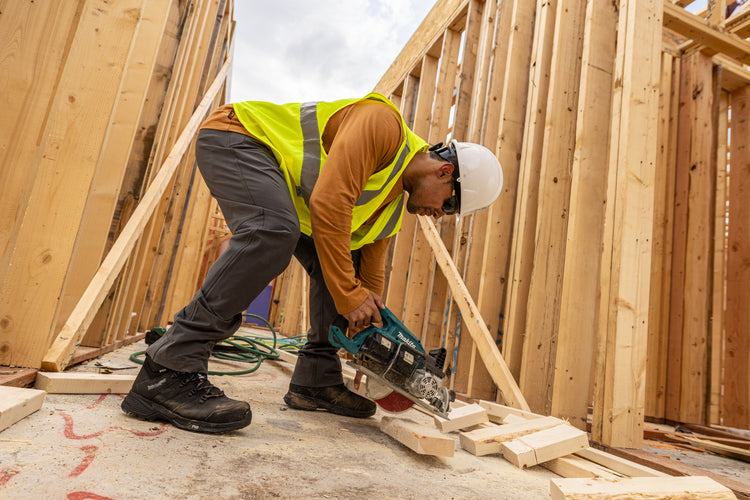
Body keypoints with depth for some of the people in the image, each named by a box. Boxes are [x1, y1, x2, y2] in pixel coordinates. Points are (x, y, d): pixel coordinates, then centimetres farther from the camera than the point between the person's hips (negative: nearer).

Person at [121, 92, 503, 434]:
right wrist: (350, 296, -28)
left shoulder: (394, 201, 6)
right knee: (274, 232, -36)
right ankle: (167, 372, -30)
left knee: (340, 258, 0)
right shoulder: (383, 123, -22)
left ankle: (316, 379, 5)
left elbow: (370, 270, 8)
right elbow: (329, 203, -34)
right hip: (235, 136, -9)